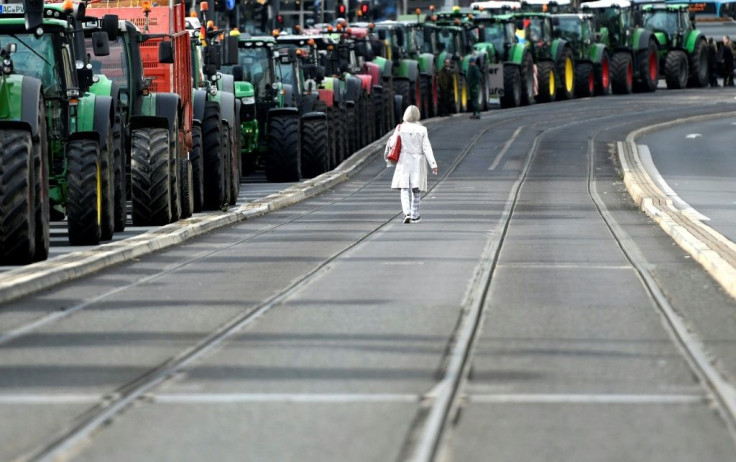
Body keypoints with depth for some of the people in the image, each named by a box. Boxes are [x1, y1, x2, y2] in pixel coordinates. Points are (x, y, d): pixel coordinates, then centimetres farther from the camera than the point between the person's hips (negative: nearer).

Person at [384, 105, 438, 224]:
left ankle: (407, 212, -17)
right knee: (416, 189, 11)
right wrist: (433, 164, -7)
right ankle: (415, 215, 16)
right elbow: (426, 148, -8)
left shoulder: (400, 128, -5)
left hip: (404, 161, 0)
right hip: (418, 161, 0)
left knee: (405, 188, 3)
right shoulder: (422, 130, -6)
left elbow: (392, 144, -3)